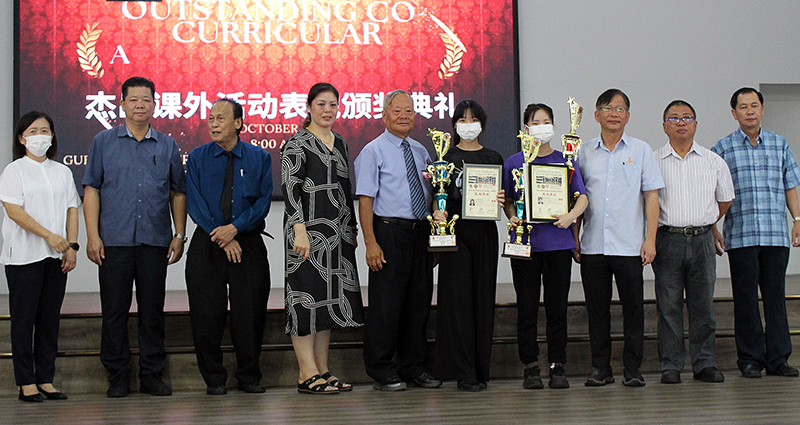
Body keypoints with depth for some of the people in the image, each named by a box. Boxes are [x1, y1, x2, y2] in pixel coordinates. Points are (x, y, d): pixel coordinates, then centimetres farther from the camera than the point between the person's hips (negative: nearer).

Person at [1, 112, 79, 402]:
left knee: (50, 319, 5)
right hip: (24, 256, -4)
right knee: (24, 319, -2)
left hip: (57, 257, 4)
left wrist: (72, 246, 0)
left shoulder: (62, 172, 15)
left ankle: (46, 380, 12)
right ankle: (26, 383, 3)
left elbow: (72, 210, 13)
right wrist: (48, 236, -17)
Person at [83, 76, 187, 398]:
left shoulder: (167, 146, 10)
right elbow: (91, 190, 4)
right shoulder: (104, 142, 7)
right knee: (114, 310, 1)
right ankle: (117, 376, 10)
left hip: (155, 241, 1)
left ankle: (152, 374, 13)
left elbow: (178, 193, 13)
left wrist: (179, 235, 5)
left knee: (153, 310, 5)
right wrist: (92, 236, -4)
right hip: (114, 240, -1)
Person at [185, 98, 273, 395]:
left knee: (250, 312, 1)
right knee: (207, 312, 0)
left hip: (249, 241, 0)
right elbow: (193, 202, -2)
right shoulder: (198, 157, 5)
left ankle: (249, 377, 15)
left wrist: (234, 228, -16)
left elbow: (264, 201, -2)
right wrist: (221, 236, -11)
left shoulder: (260, 158, 5)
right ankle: (214, 379, 11)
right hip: (207, 243, 0)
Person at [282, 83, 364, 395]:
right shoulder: (297, 144, -6)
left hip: (338, 233, 8)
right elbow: (290, 188, -14)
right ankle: (308, 375, -3)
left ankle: (322, 371, 14)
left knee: (329, 299, 9)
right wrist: (300, 230, -22)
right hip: (310, 230, -8)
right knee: (307, 297, -6)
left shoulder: (339, 143, 16)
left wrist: (352, 227, 19)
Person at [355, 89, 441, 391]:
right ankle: (382, 373, 5)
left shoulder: (421, 151, 15)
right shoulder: (373, 151, -3)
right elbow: (365, 199, -9)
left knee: (419, 301, 10)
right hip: (389, 232, -6)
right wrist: (371, 243, -16)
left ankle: (414, 368, 20)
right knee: (386, 302, -4)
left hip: (421, 232, 6)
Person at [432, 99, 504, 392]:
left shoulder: (493, 159, 13)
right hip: (456, 231, -2)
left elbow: (502, 197, 14)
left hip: (484, 232, 3)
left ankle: (481, 369, 10)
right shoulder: (446, 157, 6)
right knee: (458, 296, -6)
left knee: (483, 296, 3)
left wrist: (501, 200, -8)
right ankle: (464, 373, -3)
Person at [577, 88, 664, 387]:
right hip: (593, 246, 2)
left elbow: (651, 196, 3)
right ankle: (600, 368, 15)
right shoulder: (584, 152, 10)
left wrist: (650, 239, -5)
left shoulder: (641, 150, 6)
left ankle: (633, 368, 10)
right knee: (597, 308, 5)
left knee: (633, 307, 1)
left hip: (628, 246, -1)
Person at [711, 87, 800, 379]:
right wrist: (713, 230, -1)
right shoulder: (722, 149, 6)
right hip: (740, 235, -2)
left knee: (776, 296, 3)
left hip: (776, 234, 2)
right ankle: (750, 359, 8)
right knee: (745, 298, 1)